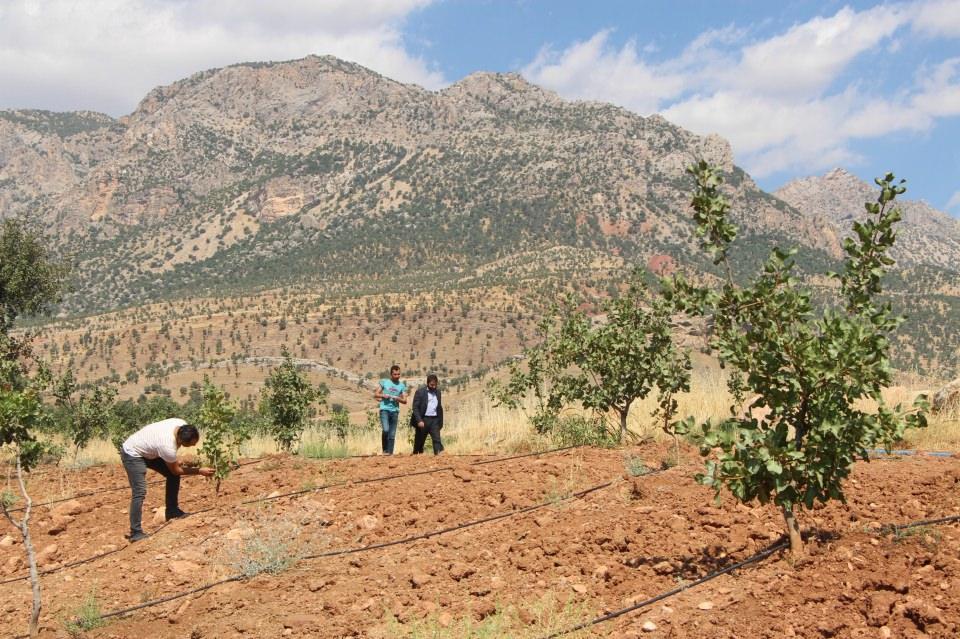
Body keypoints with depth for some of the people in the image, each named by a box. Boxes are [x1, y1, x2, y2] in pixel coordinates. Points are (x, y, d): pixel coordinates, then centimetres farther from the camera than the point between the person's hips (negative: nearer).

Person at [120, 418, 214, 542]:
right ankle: (136, 533, -12)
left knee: (173, 475, 5)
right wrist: (200, 471, -14)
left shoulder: (182, 425, -18)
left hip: (147, 450, 9)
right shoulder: (167, 447, -37)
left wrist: (174, 461, 10)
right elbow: (176, 470, -17)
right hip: (132, 454, -9)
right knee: (139, 492, -17)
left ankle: (172, 511, 15)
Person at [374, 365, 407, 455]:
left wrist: (397, 398, -12)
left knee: (392, 434, 2)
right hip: (384, 410, -3)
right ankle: (384, 450, -4)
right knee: (386, 430, -20)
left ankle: (390, 452, 8)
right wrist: (383, 395, -11)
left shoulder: (402, 385, 9)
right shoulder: (384, 382, 5)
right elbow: (376, 394, 7)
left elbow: (404, 400, 8)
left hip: (395, 411, 3)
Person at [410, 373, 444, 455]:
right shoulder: (420, 391, -4)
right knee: (419, 441, 7)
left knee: (437, 439, -11)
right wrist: (419, 421, -18)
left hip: (434, 420, 3)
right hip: (423, 420, -3)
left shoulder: (438, 392, 12)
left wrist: (440, 421, 15)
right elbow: (415, 408, -8)